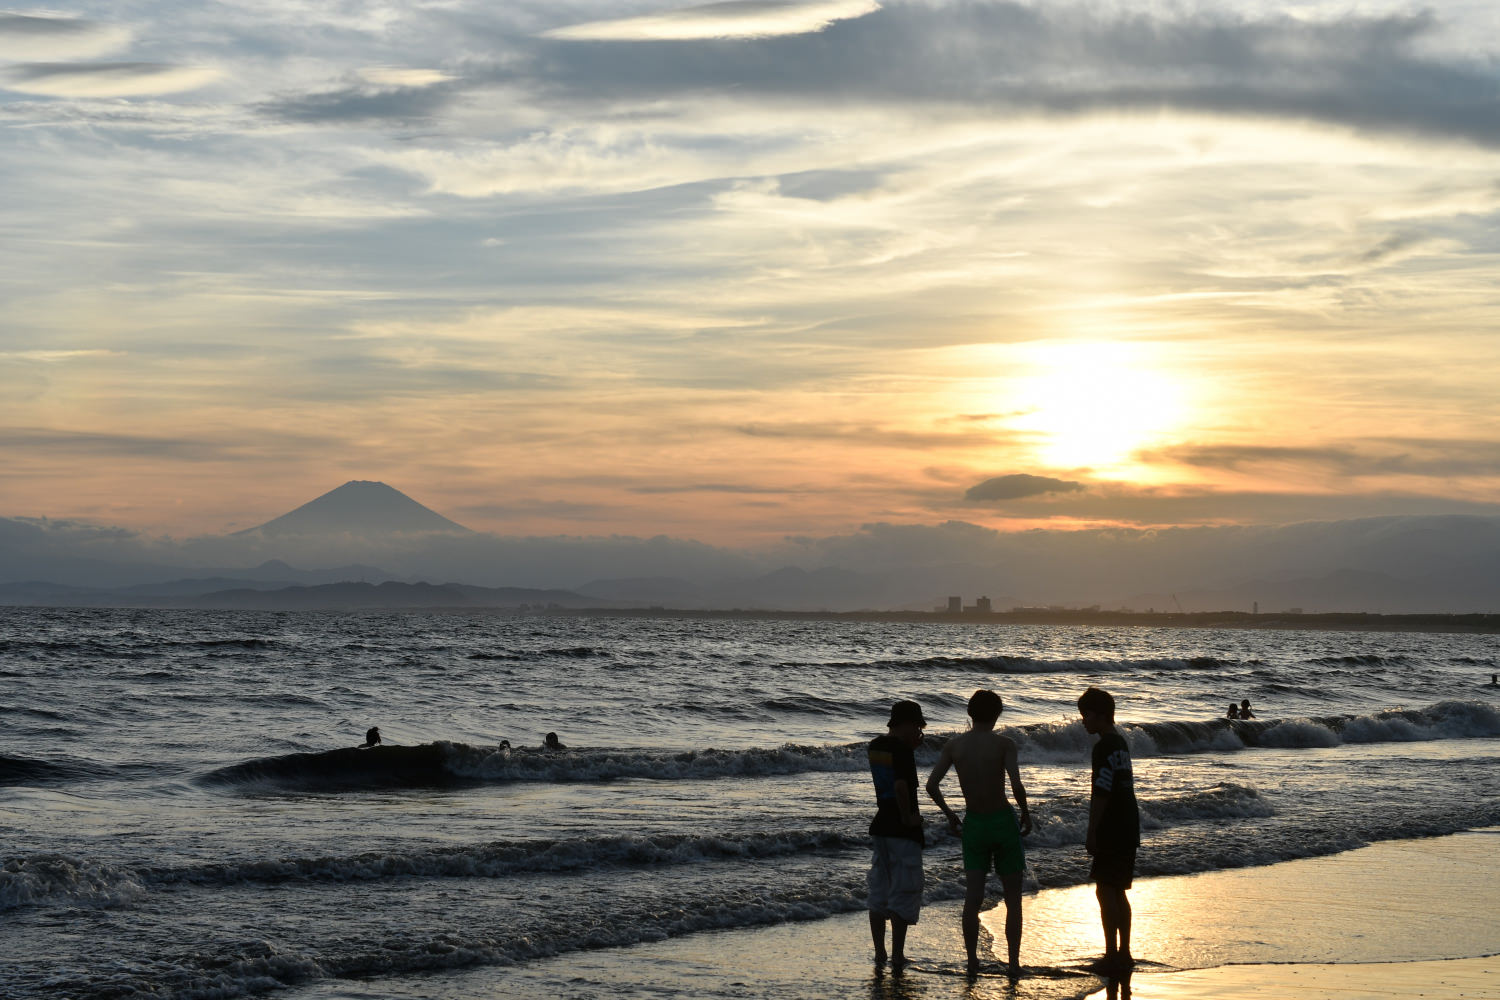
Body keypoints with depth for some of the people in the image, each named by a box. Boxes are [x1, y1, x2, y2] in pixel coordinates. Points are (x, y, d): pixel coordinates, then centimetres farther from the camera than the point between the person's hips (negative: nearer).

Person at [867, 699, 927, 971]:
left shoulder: (874, 746, 8)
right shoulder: (902, 750, -17)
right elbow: (901, 786, -30)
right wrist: (907, 817, -17)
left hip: (880, 825, 8)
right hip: (903, 831, -8)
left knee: (879, 891, 13)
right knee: (904, 892, 0)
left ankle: (879, 953, 17)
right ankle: (897, 955, 1)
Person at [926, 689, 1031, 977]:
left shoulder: (953, 745, -1)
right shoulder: (1004, 744, -11)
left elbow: (931, 785, -5)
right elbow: (1017, 786, -21)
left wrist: (949, 814, 9)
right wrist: (1026, 814, -4)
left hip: (972, 824, 3)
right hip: (1003, 822, -2)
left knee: (973, 897, 3)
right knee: (1013, 899, 8)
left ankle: (972, 959, 5)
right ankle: (1014, 962, 8)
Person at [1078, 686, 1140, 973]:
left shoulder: (1104, 747, -15)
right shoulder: (1121, 744, 15)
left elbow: (1101, 793, -20)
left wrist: (1091, 832, -17)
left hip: (1111, 831, -9)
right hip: (1129, 830, 9)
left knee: (1105, 890, -6)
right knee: (1118, 891, 13)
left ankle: (1112, 955, -7)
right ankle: (1124, 953, 16)